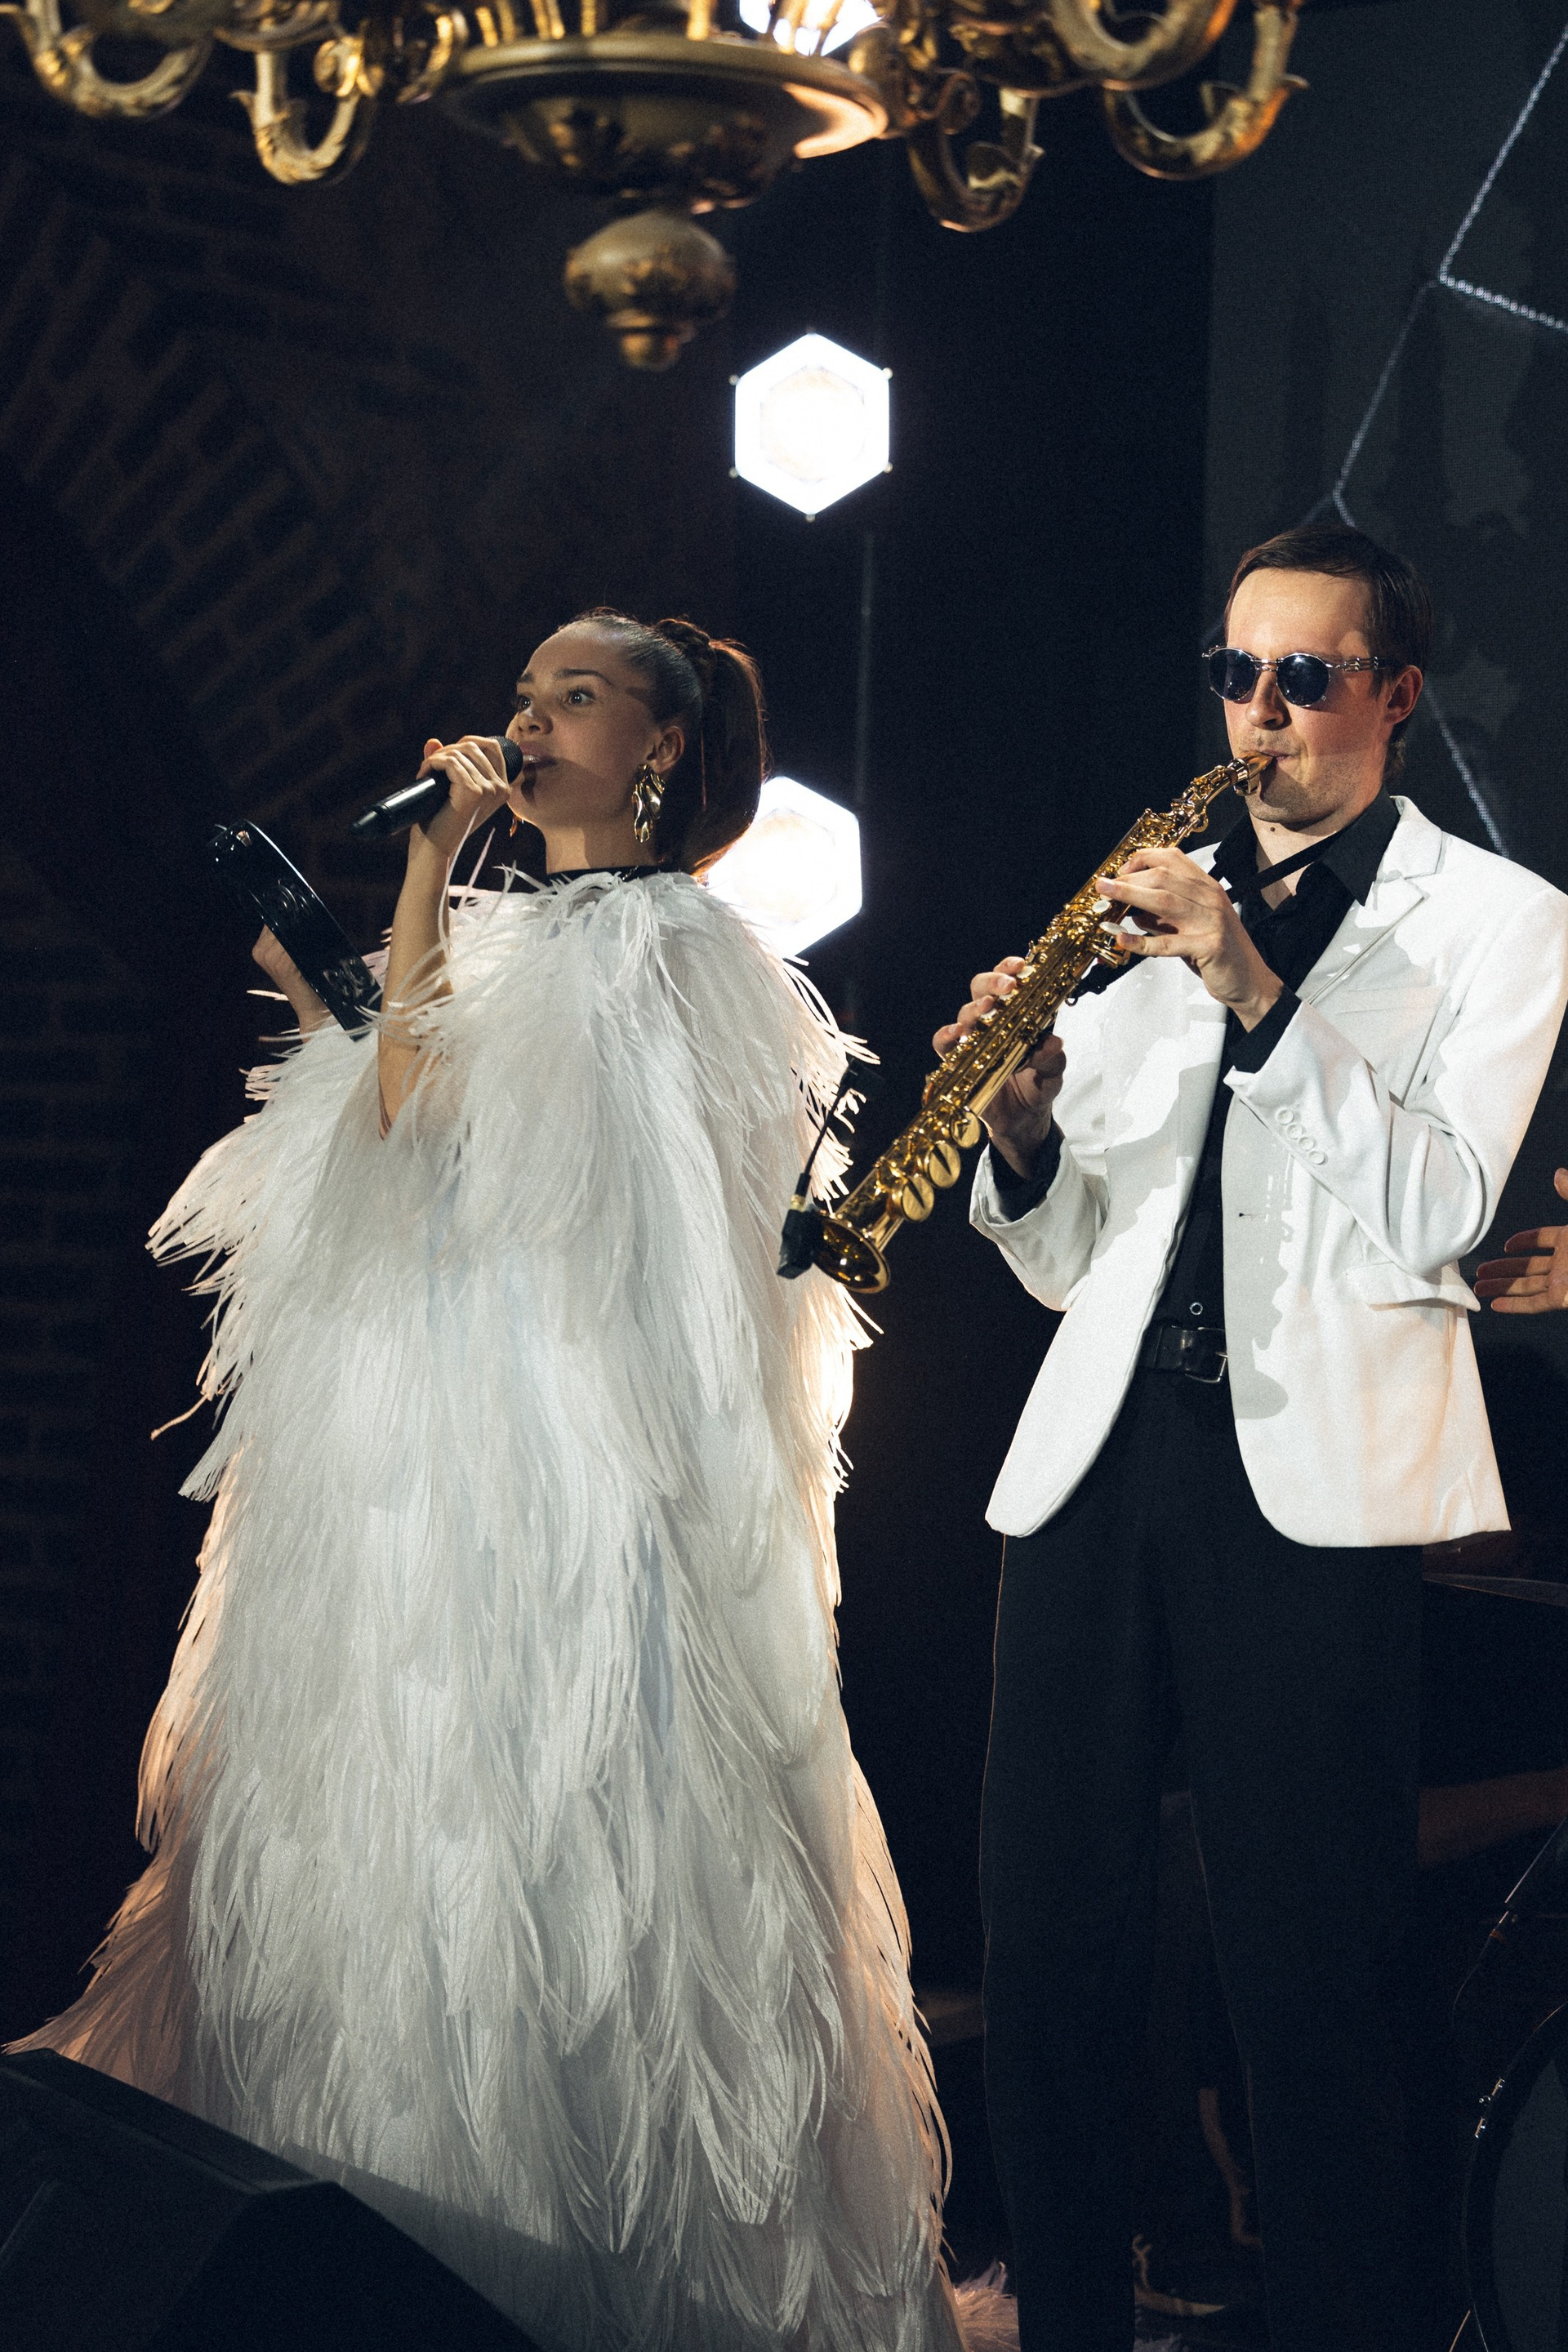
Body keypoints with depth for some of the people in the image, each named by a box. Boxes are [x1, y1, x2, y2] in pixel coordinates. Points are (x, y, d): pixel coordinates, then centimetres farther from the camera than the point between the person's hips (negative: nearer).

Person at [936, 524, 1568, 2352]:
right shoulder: (1157, 916, 19)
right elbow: (1067, 1260, 16)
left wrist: (1258, 994, -14)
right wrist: (1023, 1127, -5)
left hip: (1313, 1477, -4)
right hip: (1099, 1452, 4)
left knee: (1305, 1990, -3)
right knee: (1043, 1946, 5)